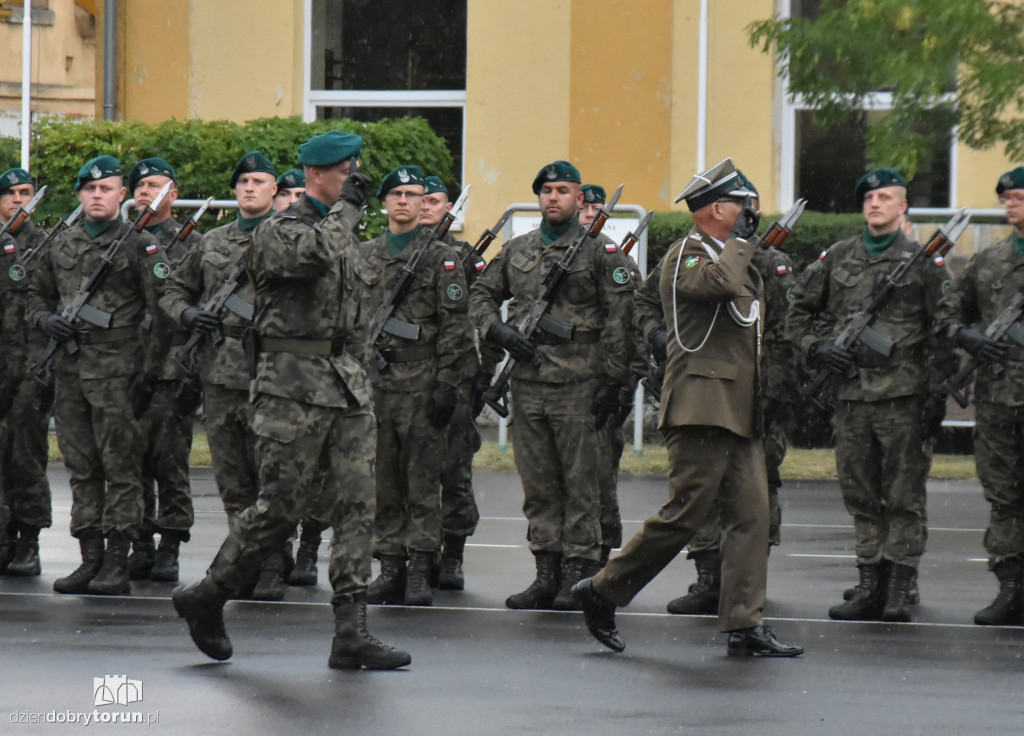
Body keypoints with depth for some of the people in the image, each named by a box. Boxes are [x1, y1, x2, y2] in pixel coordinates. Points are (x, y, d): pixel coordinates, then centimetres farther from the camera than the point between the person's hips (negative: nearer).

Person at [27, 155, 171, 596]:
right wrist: (47, 320, 3)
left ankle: (117, 564, -4)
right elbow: (37, 293, 26)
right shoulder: (62, 246, 14)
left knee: (120, 467, -5)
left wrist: (149, 372, -11)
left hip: (118, 369, -6)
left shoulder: (140, 246, -2)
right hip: (71, 369, 6)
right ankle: (90, 559, 13)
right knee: (81, 468, 8)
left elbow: (162, 310, -5)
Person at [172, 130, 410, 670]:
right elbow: (317, 253, -31)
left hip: (346, 384, 8)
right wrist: (345, 207, -17)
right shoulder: (276, 232, -8)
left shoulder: (342, 227, 18)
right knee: (280, 507, -5)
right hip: (293, 386, -8)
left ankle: (350, 634, -4)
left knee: (355, 502, -2)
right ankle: (205, 598, 14)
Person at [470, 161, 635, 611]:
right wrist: (498, 330, 2)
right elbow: (481, 295, 23)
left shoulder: (601, 251, -1)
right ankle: (546, 574, 13)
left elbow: (620, 319, -4)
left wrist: (614, 380, -10)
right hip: (528, 383, 5)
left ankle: (579, 575, 0)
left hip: (579, 383, -5)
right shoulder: (516, 251, 14)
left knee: (580, 483, -3)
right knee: (537, 484, 7)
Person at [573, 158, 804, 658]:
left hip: (740, 411, 9)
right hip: (703, 406, -9)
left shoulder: (730, 256, 22)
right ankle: (602, 592, 3)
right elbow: (721, 282, -30)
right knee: (685, 514, -9)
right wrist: (739, 241, -13)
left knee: (751, 515, 2)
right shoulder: (686, 256, -8)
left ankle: (744, 626, 1)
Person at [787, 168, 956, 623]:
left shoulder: (924, 261, 2)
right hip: (851, 393, 4)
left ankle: (899, 591, 0)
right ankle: (869, 587, 13)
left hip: (904, 394, -4)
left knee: (904, 496, -2)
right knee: (861, 495, 7)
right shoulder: (837, 258, 12)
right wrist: (815, 347, 4)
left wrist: (938, 393, -7)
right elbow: (798, 310, 21)